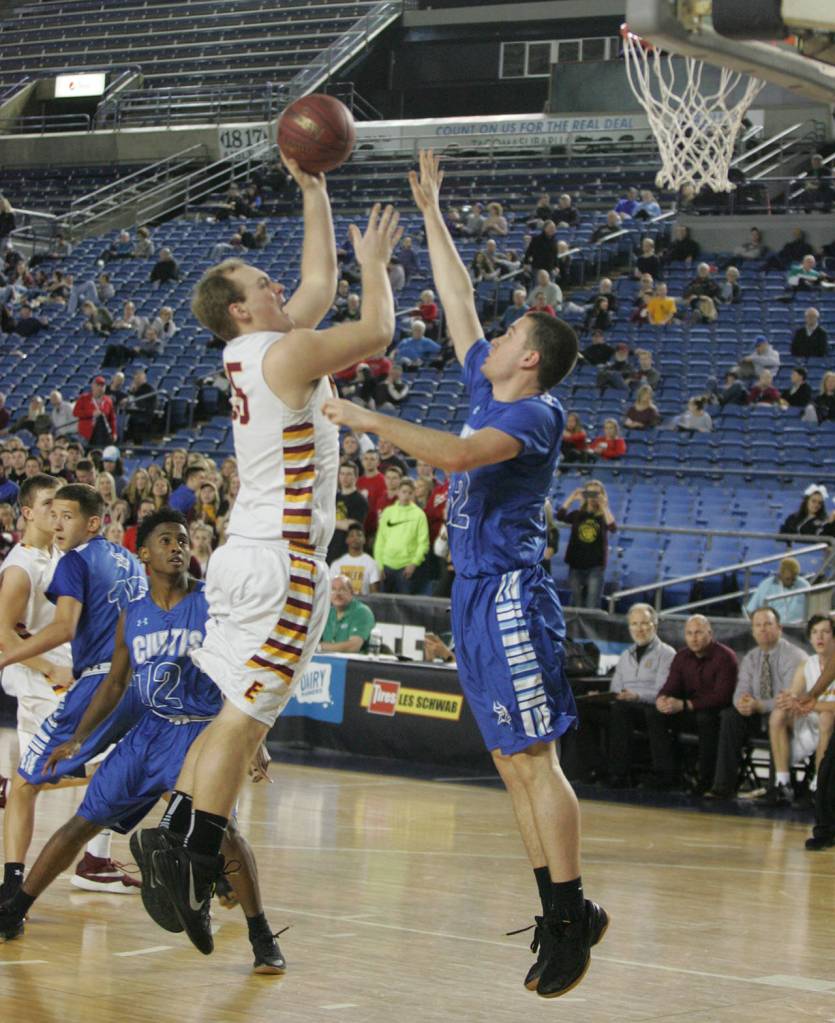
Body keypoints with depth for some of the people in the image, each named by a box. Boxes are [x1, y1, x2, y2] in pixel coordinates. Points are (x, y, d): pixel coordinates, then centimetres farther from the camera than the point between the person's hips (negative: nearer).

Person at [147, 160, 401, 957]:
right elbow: (378, 330, -11)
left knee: (228, 709, 11)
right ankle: (195, 860, -14)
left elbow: (319, 281, 25)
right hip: (282, 561, -9)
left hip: (247, 554, 9)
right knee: (244, 712, -11)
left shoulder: (253, 351, 15)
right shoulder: (287, 353, -11)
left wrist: (315, 191, 23)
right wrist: (375, 260, 5)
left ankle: (183, 844, 10)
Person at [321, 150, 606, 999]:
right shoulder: (488, 389, 13)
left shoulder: (537, 412, -12)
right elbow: (458, 301, 22)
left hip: (513, 598, -9)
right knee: (511, 766, 9)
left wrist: (372, 422, -23)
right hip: (475, 596, 9)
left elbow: (457, 454, -29)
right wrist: (431, 216, 23)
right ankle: (564, 914, 13)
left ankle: (569, 920, -6)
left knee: (534, 761, -9)